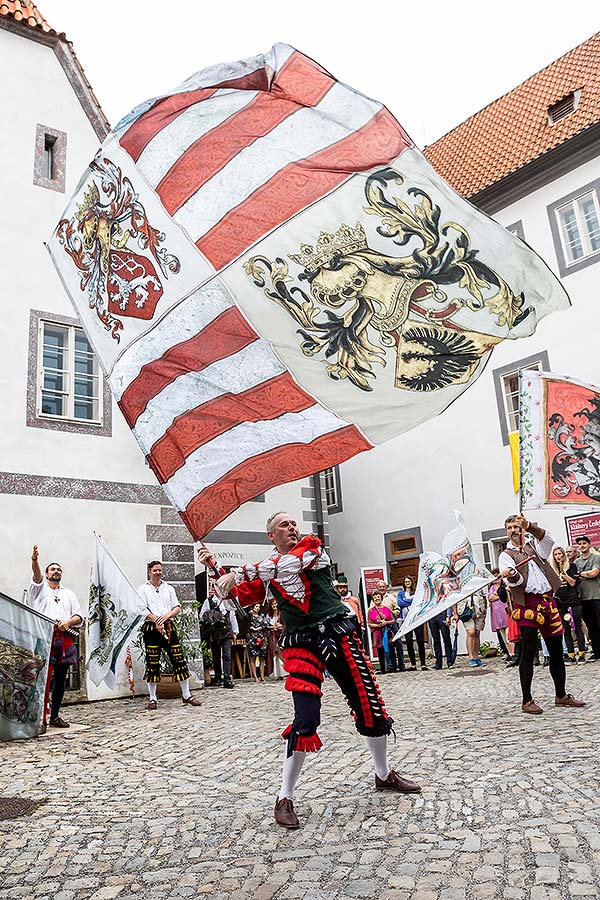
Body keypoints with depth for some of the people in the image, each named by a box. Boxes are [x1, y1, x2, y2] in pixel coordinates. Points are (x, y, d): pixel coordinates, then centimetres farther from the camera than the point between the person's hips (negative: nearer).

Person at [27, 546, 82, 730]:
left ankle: (55, 716, 15)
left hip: (65, 638, 4)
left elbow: (79, 616, 15)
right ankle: (40, 718, -7)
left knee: (61, 678, 6)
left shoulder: (69, 594, 23)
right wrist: (34, 560, -31)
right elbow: (36, 575, -10)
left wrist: (68, 621, -7)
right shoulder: (40, 587, 13)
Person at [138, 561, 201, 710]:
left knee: (180, 660, 0)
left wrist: (167, 616, -8)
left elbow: (177, 608, 11)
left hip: (169, 627, 3)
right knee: (152, 663, 0)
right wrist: (156, 621, -17)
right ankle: (152, 699, 11)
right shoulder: (143, 589, 6)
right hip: (151, 629, -3)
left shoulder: (169, 588, 17)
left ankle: (186, 695, 8)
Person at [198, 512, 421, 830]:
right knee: (306, 720, -13)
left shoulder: (312, 545, 2)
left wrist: (238, 573, -23)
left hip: (339, 634, 1)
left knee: (370, 706, 8)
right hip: (301, 644, 0)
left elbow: (286, 565, -17)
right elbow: (240, 599, 10)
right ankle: (284, 798, 4)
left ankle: (384, 775, 32)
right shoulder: (264, 571, 11)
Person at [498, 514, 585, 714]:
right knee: (528, 652, -4)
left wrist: (529, 526, -23)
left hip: (547, 601, 4)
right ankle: (527, 700, 2)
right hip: (527, 604, -4)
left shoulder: (534, 546, 17)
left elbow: (548, 539, -7)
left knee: (557, 650, 11)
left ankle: (561, 695, 25)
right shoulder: (506, 555, 5)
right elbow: (515, 581, -11)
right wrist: (511, 575, -36)